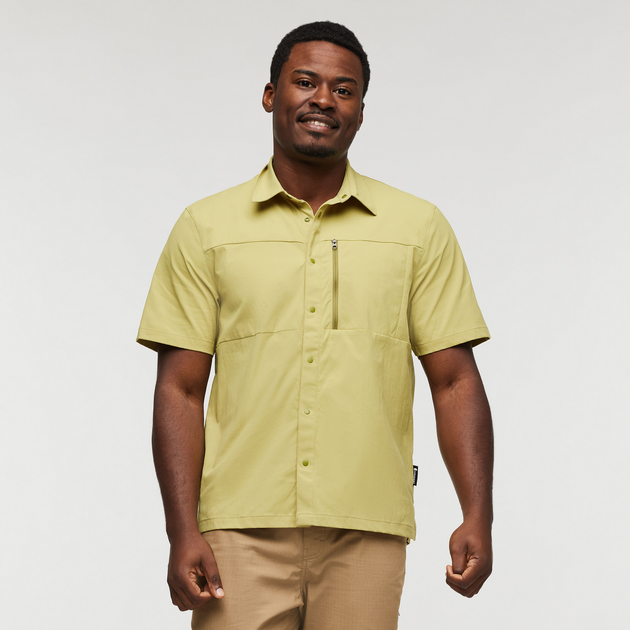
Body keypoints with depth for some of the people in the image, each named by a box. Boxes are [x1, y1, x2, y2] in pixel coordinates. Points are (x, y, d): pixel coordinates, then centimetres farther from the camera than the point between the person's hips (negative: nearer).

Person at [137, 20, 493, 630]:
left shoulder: (420, 227, 8)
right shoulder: (205, 227, 7)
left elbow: (454, 381, 7)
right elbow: (181, 390, 3)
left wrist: (477, 517, -4)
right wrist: (183, 533, -6)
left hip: (366, 534, 1)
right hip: (241, 532, 0)